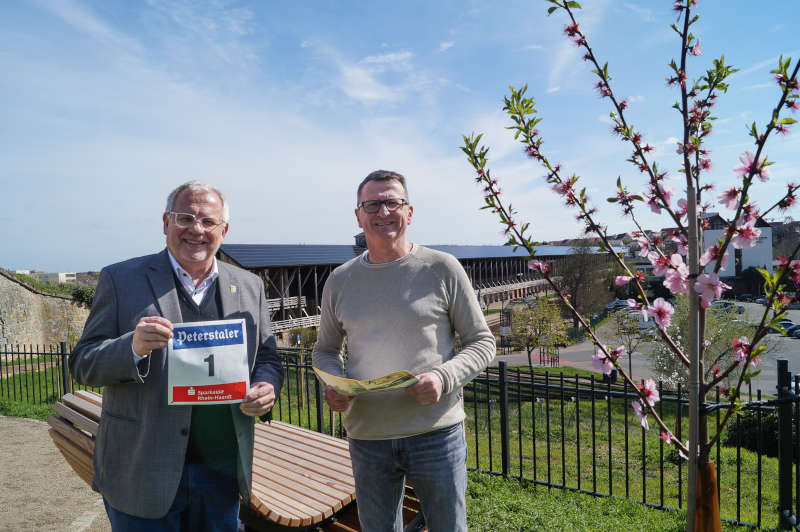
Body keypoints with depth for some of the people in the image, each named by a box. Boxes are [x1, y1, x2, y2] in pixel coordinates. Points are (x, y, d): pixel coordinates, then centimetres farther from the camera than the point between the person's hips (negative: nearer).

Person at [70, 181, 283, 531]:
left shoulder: (249, 287, 5)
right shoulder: (121, 280, -3)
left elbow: (266, 359, 11)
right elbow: (82, 364, -3)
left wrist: (266, 386, -11)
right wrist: (133, 347, -23)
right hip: (144, 475, -2)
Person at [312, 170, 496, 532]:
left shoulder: (442, 269, -4)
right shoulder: (340, 281, 5)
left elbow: (482, 341, -1)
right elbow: (325, 349, 15)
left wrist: (443, 376, -18)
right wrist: (332, 384, -7)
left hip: (436, 433, -2)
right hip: (367, 437, 3)